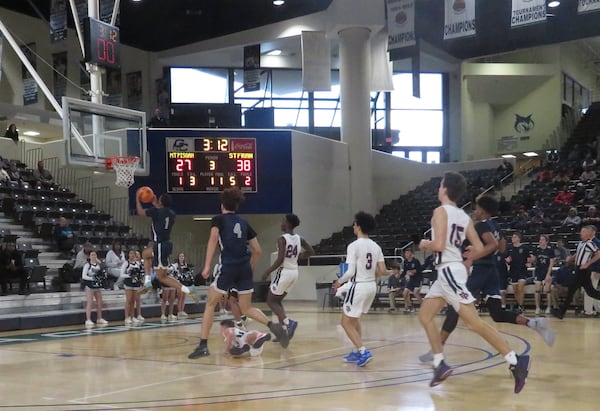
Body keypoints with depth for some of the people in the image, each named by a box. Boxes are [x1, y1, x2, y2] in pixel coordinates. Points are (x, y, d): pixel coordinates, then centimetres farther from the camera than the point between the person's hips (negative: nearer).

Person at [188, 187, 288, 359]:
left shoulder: (218, 219, 7)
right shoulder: (244, 223, 19)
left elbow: (213, 239, -11)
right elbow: (257, 251, 18)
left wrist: (207, 266, -16)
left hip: (227, 267, -4)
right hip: (245, 268, 4)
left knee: (210, 304, 10)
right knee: (247, 309, 12)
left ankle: (203, 345, 4)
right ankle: (273, 325, -13)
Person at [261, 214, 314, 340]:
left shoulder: (282, 239, -16)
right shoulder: (299, 238, 5)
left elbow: (280, 260, -21)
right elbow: (311, 251, 10)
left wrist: (267, 272, -12)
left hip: (284, 272, -8)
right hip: (294, 272, 8)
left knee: (271, 301, 5)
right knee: (278, 301, 19)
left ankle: (288, 322, -15)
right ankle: (284, 331, 15)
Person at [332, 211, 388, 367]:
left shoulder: (354, 246, -15)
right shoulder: (375, 246, 5)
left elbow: (351, 272, -19)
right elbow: (383, 270, 4)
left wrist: (339, 281, -1)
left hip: (358, 286, -8)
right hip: (372, 286, 8)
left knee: (346, 322, 3)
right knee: (354, 319, 24)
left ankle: (363, 351, -9)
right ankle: (357, 352, 24)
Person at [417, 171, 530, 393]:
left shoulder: (441, 211, -11)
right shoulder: (464, 216, 12)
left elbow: (439, 245, -22)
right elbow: (479, 249, 10)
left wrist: (424, 244, -2)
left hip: (449, 271, -9)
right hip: (447, 272, 9)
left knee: (474, 322, -11)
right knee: (425, 315, 16)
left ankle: (515, 361, -14)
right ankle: (440, 364, 14)